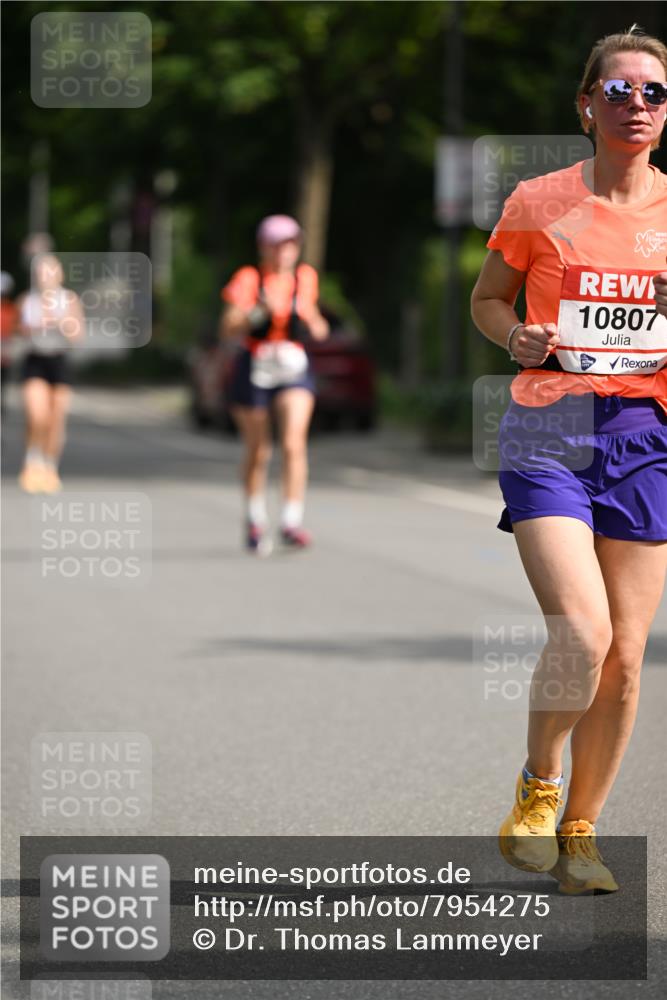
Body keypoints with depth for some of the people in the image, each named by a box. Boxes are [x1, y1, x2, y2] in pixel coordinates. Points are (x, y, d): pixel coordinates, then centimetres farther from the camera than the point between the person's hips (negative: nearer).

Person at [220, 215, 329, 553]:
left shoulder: (305, 278, 6)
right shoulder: (248, 280, -7)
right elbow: (229, 329, -14)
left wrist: (316, 325, 3)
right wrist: (258, 312, -29)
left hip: (294, 370, 2)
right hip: (254, 372, -2)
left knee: (294, 444, -16)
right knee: (258, 452, 9)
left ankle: (292, 523, -17)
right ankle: (255, 522, 27)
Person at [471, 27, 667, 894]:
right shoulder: (540, 203, 2)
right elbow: (487, 299, 14)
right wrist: (517, 337, -7)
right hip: (549, 428, -3)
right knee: (582, 634, -18)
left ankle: (579, 831, 20)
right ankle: (536, 789, 8)